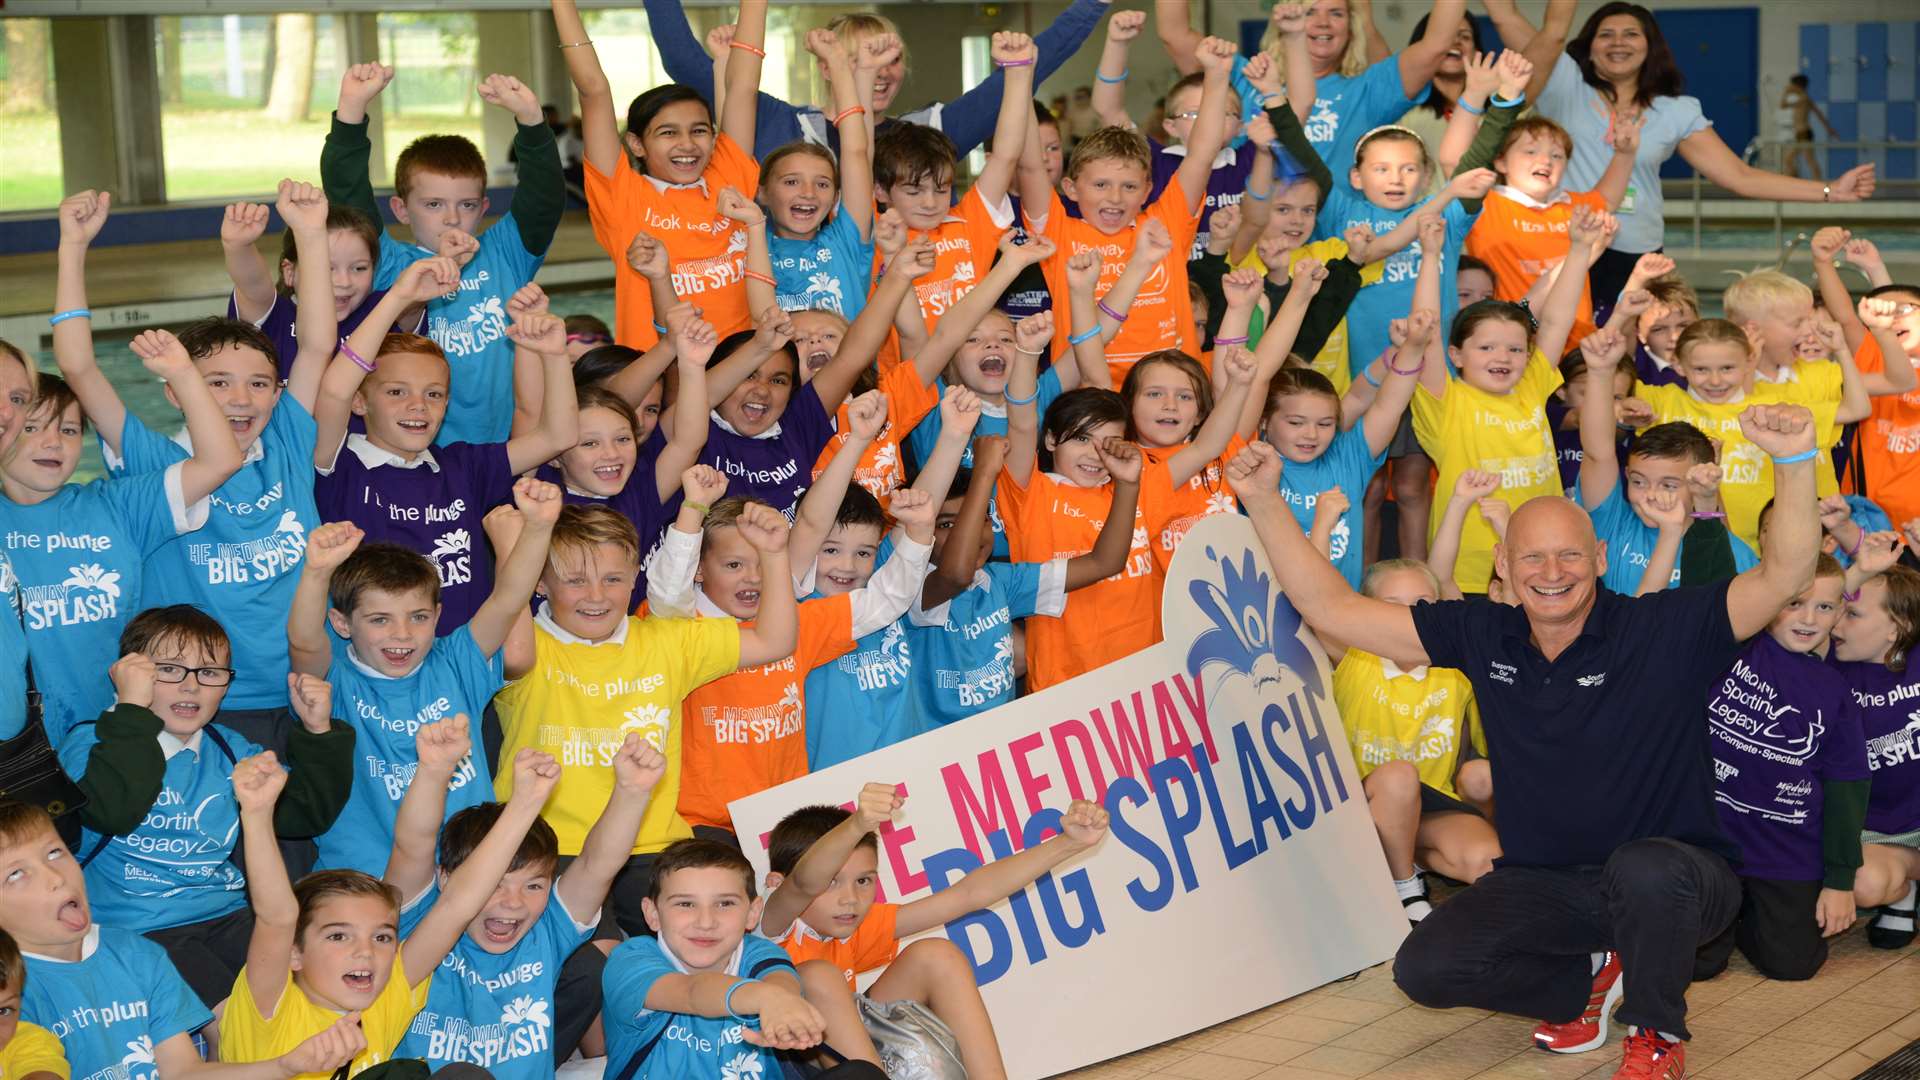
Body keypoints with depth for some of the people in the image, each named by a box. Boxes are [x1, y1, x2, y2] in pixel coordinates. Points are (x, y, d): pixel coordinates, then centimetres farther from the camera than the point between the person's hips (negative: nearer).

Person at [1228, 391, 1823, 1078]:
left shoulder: (1662, 631, -9)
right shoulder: (1483, 635, 1)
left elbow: (1783, 575, -20)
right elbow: (1332, 607, 2)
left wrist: (1793, 461, -35)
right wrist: (1264, 502, -6)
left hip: (1672, 876, -4)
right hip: (1541, 885, 4)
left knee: (1646, 867, -39)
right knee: (1424, 968, -18)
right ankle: (1589, 979, 10)